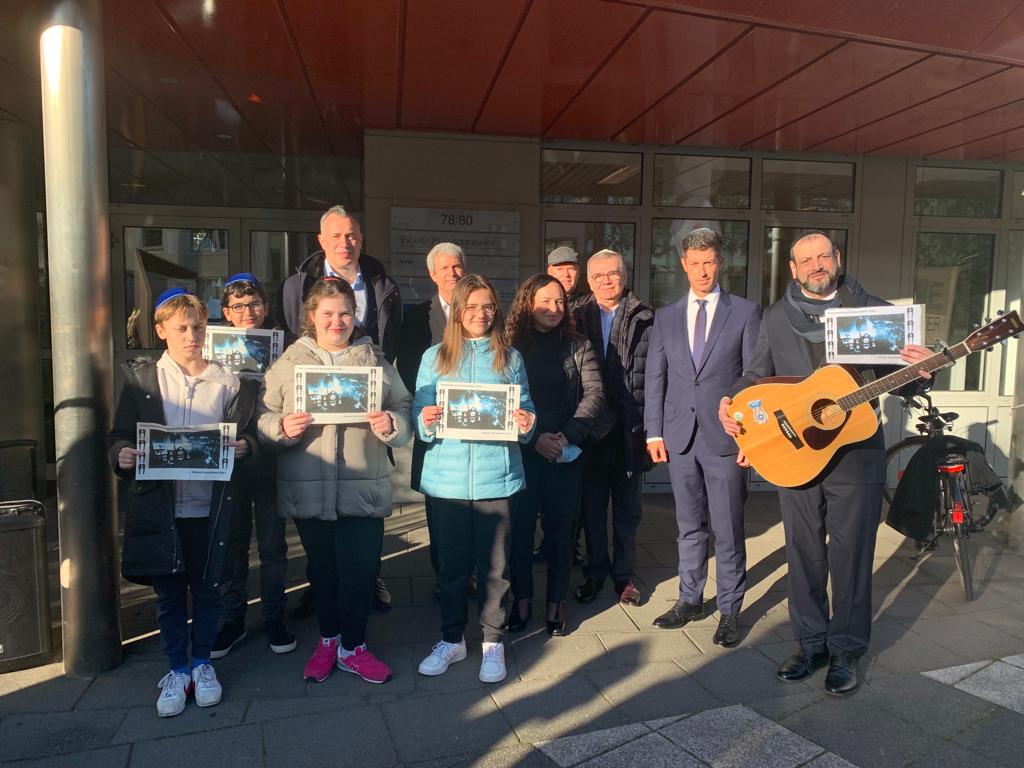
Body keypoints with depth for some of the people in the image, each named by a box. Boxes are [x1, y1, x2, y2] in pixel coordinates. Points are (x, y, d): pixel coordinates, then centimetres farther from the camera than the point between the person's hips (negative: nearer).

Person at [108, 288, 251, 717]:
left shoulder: (225, 381, 5)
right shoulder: (141, 378, 4)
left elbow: (243, 436, 6)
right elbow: (119, 436, 3)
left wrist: (242, 447, -16)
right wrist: (122, 456, -18)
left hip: (209, 504, 0)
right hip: (159, 503, 0)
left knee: (207, 589, 9)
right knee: (168, 593, 11)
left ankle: (202, 664, 29)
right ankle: (177, 670, 28)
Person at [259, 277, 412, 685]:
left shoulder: (376, 361, 6)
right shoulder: (288, 362, 5)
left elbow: (404, 410, 5)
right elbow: (263, 417, 3)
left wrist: (391, 424, -16)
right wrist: (282, 428, -18)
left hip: (364, 489, 0)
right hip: (308, 489, 1)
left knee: (361, 568, 2)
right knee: (322, 568, 15)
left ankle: (352, 647, 24)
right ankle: (328, 639, 36)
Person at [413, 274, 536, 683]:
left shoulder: (510, 358, 8)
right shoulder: (435, 357, 7)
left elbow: (525, 411, 8)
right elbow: (419, 414, 5)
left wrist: (527, 424, -14)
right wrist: (425, 422, -16)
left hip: (497, 476, 0)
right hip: (447, 477, 1)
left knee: (494, 564, 7)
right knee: (451, 562, 11)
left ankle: (492, 642, 24)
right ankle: (451, 639, 29)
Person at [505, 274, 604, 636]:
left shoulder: (577, 346, 6)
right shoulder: (511, 347, 2)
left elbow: (594, 394, -2)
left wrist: (569, 436, -14)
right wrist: (535, 438, -13)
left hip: (567, 452, 1)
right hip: (521, 450, -1)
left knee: (561, 526, 6)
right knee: (520, 525, 5)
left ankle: (556, 602, 19)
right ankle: (522, 599, 21)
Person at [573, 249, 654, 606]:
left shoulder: (645, 319, -1)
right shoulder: (578, 318, 4)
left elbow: (646, 374, -6)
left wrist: (635, 422, -12)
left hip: (628, 429, -1)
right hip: (590, 429, 1)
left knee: (627, 508, 12)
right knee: (592, 507, 12)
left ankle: (625, 574, 27)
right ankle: (595, 572, 27)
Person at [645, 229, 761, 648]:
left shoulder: (745, 312, 1)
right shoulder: (665, 317, 10)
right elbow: (655, 377, 9)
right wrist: (654, 432, 3)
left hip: (725, 436, -3)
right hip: (680, 436, 3)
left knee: (728, 529, 4)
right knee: (689, 526, 14)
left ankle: (729, 610, 19)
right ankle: (690, 600, 28)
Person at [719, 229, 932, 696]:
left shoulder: (872, 310, 5)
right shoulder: (776, 317, 9)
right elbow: (756, 374, 12)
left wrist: (920, 369, -16)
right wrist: (730, 402, -8)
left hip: (856, 450, -2)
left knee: (850, 553, 4)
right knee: (803, 551, 9)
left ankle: (845, 650, 20)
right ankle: (810, 644, 25)